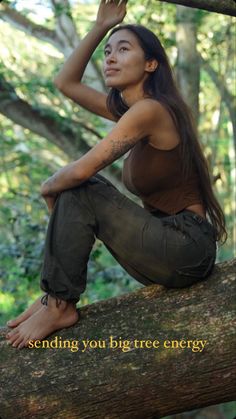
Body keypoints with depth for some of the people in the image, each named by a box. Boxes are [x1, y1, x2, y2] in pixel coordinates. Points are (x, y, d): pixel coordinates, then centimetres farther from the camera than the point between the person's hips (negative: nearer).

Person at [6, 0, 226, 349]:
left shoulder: (150, 109, -17)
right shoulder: (128, 108, 11)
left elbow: (81, 169, -25)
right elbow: (66, 82, 18)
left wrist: (49, 188, -4)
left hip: (188, 248, -10)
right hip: (166, 247, 10)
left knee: (80, 190, -16)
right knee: (72, 190, 9)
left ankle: (60, 305, -10)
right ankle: (54, 296, 5)